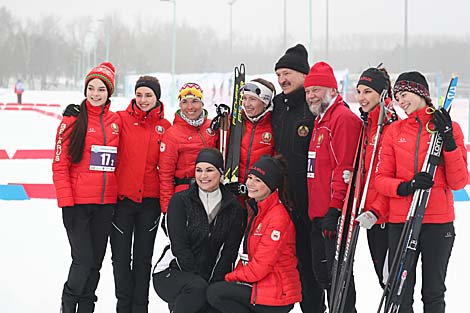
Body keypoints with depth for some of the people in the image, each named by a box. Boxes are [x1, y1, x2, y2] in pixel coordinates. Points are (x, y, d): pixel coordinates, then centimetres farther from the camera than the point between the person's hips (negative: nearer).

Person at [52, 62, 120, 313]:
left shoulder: (116, 122, 9)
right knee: (83, 259, -10)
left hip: (106, 203, 4)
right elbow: (60, 164, -6)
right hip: (77, 202, -4)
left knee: (96, 260, 10)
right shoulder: (73, 120, -4)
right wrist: (65, 200, -13)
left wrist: (119, 195, 9)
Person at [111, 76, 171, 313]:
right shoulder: (122, 119, -3)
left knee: (143, 257, 11)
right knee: (121, 256, 5)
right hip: (122, 197, -1)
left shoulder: (165, 127, 4)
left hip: (150, 200, 1)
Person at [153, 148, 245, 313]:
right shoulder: (180, 201, -3)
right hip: (171, 273, -3)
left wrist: (214, 283, -12)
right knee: (197, 287, -35)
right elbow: (179, 246, -9)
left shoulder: (234, 207, 4)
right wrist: (199, 280, -16)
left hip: (212, 280, 3)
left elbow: (229, 251, 0)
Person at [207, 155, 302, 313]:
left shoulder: (278, 217, -17)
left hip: (277, 294, -10)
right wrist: (236, 274, 0)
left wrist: (230, 277, -7)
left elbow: (261, 265, -19)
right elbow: (248, 255, 17)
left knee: (214, 293, -15)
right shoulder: (257, 211, 14)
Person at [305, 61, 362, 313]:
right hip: (318, 215, 10)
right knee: (322, 271, 14)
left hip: (335, 215, -10)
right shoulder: (320, 120, 19)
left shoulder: (344, 118, -12)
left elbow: (345, 167, -20)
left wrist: (335, 207, -23)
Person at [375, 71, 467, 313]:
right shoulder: (394, 132, 7)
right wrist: (405, 187, -17)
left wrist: (449, 141, -15)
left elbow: (458, 182, -3)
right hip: (400, 222, 1)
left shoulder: (449, 128, 2)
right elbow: (381, 179, 3)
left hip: (438, 223, -1)